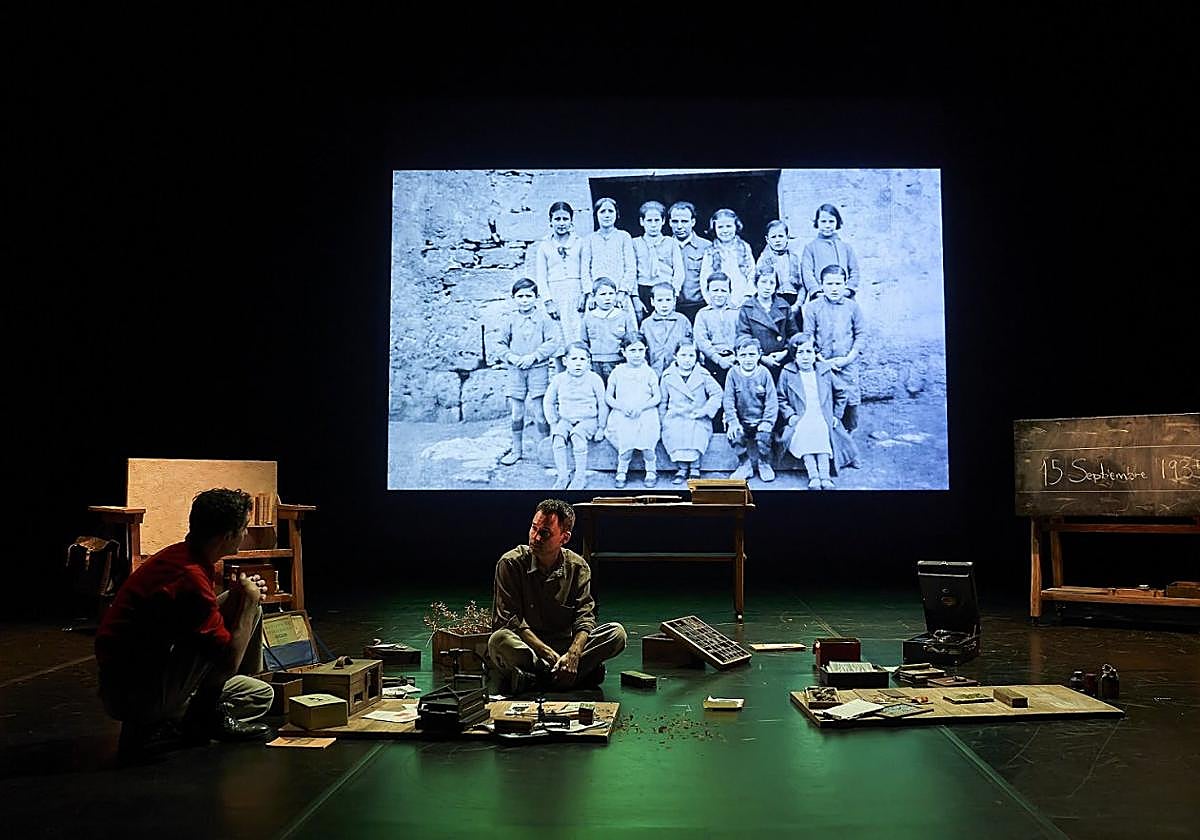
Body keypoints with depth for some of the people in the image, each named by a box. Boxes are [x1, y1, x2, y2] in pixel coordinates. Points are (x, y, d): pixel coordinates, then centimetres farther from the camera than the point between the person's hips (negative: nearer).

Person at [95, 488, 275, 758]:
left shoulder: (179, 555, 3)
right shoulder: (191, 579, -27)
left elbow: (204, 620, 15)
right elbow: (229, 662, -22)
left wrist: (239, 595, -2)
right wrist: (247, 602, -11)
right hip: (132, 694, -9)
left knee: (263, 695, 10)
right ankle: (204, 718, -4)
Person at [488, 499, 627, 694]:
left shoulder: (577, 567, 0)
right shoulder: (511, 563, -9)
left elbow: (584, 617, -6)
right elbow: (510, 620, -14)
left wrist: (573, 654, -26)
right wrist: (549, 654, -23)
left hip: (565, 644, 3)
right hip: (524, 647, -3)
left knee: (617, 633, -18)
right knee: (499, 640, -36)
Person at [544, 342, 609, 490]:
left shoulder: (594, 379, -5)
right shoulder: (559, 380, 2)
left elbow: (603, 404, 0)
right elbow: (549, 402, 12)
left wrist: (601, 428, -3)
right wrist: (553, 423, 4)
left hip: (588, 420, -3)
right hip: (565, 420, 3)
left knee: (577, 435, -33)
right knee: (558, 436, -27)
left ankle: (580, 475, -19)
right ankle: (562, 475, -15)